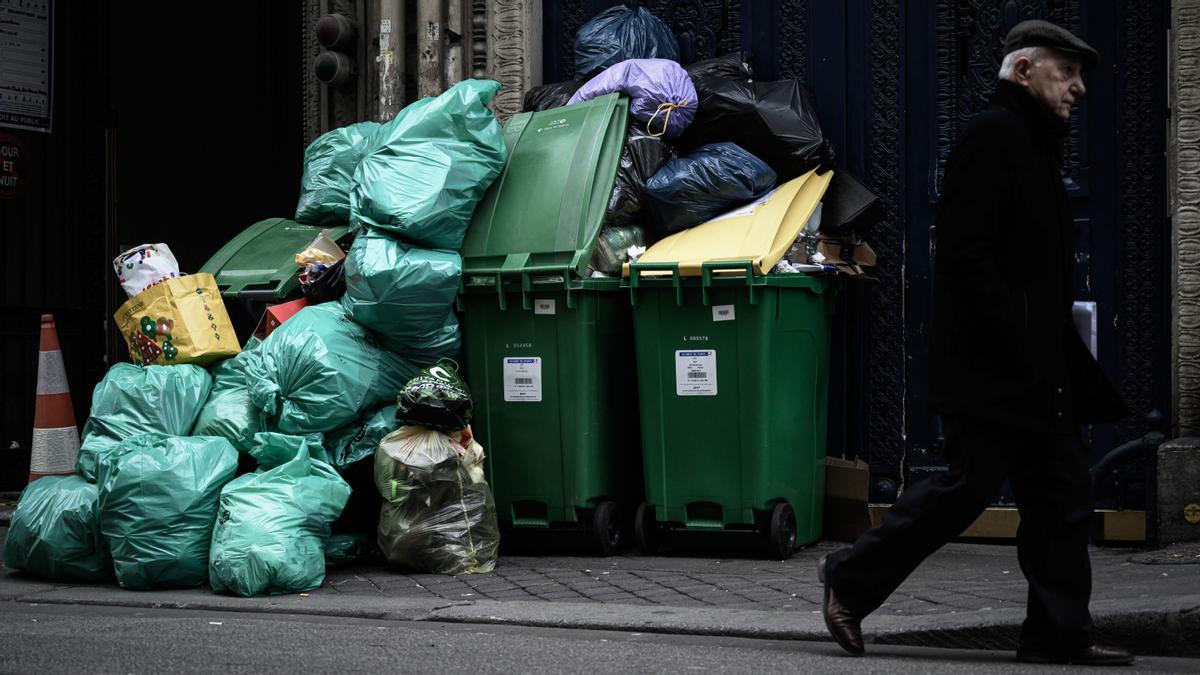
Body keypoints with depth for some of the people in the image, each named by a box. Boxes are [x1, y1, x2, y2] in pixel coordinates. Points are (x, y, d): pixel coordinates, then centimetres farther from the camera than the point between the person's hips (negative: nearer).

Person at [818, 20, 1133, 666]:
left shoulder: (1033, 145, 21)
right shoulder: (991, 135, -10)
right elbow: (964, 251, -20)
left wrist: (1069, 362, 17)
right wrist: (1017, 341, -23)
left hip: (1033, 368, 10)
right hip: (986, 366, -10)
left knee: (1062, 492, 6)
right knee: (969, 483, -8)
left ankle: (1059, 632, 10)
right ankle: (852, 578, 7)